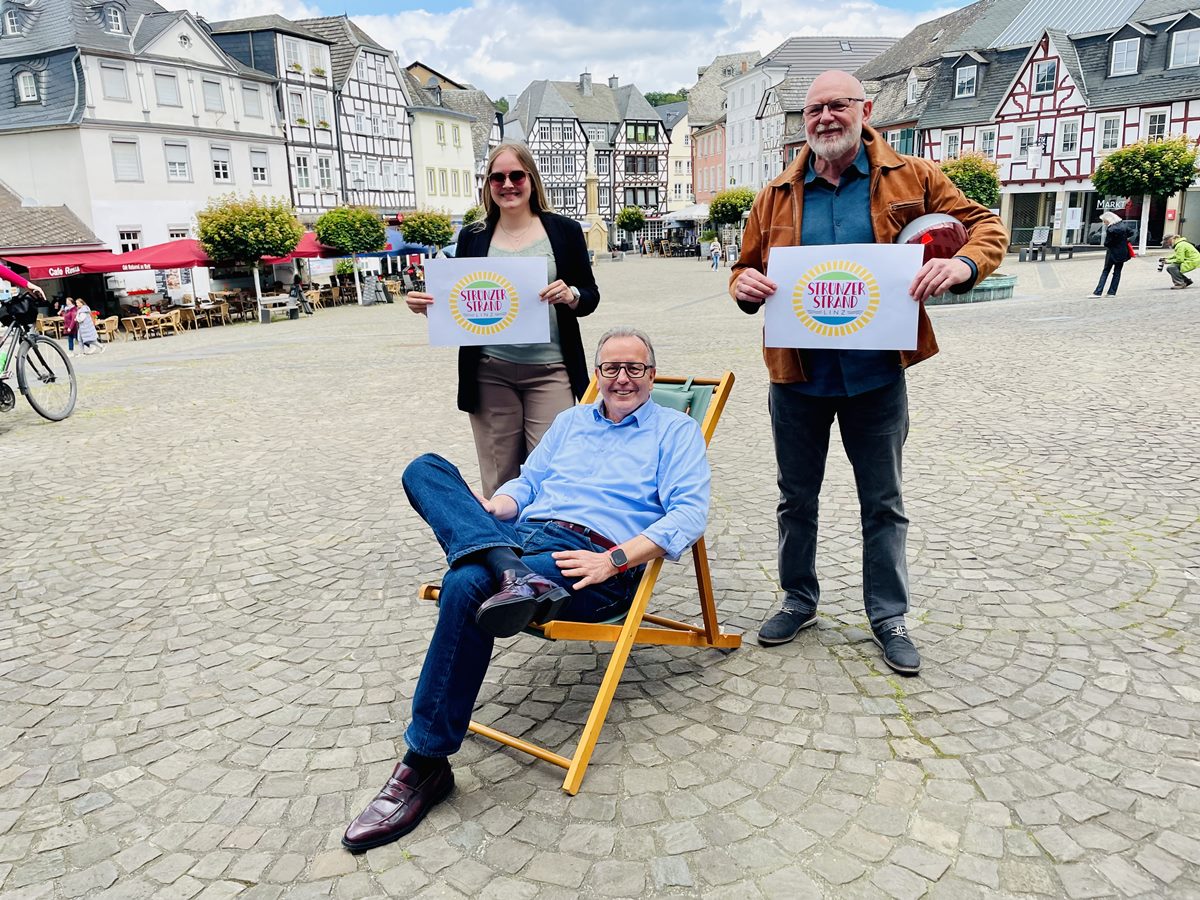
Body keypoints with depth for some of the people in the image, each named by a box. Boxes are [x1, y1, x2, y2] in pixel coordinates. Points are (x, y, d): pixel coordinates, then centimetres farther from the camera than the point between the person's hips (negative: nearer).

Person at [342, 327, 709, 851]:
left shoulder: (676, 431, 11)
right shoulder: (570, 421, 28)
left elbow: (689, 512, -3)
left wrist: (614, 560, -17)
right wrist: (487, 509, -1)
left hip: (590, 560, -6)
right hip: (521, 535, 6)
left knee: (466, 586, -33)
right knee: (425, 469, -14)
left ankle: (426, 764, -20)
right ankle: (511, 574, -40)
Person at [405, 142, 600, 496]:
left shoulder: (564, 231, 5)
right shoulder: (473, 237, 10)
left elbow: (591, 296, 8)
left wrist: (571, 295, -14)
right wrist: (427, 305, -4)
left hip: (549, 372, -1)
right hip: (489, 374, 2)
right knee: (499, 481, 6)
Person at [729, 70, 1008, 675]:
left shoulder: (912, 179, -1)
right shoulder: (777, 196, 5)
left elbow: (986, 226, 2)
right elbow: (747, 267, 12)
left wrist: (964, 264, -21)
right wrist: (744, 285, -13)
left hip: (876, 374, -2)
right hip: (798, 374, 2)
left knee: (883, 503, 11)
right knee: (796, 498, 14)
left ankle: (889, 616, 28)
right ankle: (799, 600, 35)